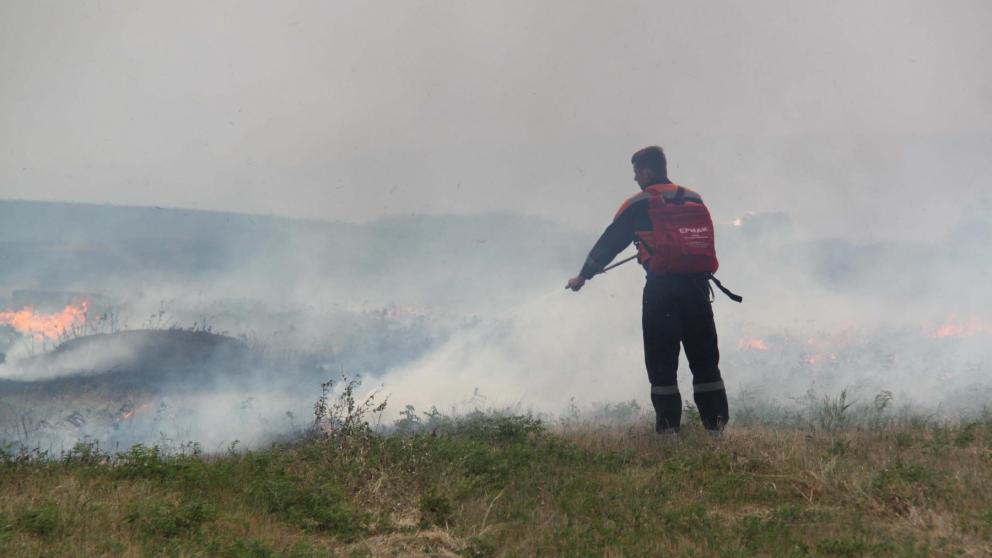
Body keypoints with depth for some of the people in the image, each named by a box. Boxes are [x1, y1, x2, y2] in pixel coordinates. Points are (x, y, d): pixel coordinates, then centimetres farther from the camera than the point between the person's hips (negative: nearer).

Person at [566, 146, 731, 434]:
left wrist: (583, 276, 17)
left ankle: (668, 426, -1)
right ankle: (716, 423, 6)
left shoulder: (639, 205, -1)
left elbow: (609, 242, 5)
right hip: (697, 287, 4)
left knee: (661, 360, 3)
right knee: (704, 357, 10)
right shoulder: (695, 200, 13)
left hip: (661, 288, -4)